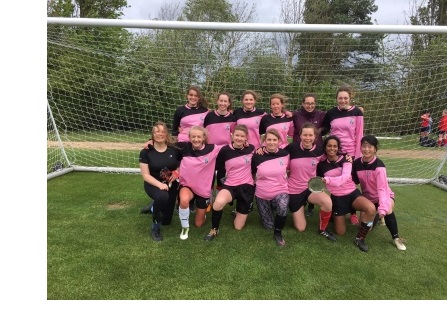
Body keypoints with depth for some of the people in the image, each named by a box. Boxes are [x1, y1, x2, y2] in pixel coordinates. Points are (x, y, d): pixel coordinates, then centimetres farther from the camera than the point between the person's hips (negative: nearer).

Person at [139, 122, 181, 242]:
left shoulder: (174, 150, -7)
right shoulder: (146, 152, -12)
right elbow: (146, 175, -13)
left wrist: (177, 172, -15)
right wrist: (159, 184, -30)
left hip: (170, 185, 3)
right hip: (153, 184, -3)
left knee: (166, 221, 9)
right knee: (162, 196, -40)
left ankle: (154, 207, 45)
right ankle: (155, 227, -14)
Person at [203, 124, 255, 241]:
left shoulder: (251, 149, -4)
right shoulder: (225, 150, -9)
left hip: (247, 186, 1)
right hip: (230, 185, -1)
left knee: (238, 227, 6)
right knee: (219, 202, -38)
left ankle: (240, 210, 40)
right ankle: (214, 230, -10)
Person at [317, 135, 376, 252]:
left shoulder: (345, 160, -8)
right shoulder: (321, 165, -2)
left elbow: (345, 177, -29)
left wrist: (328, 180, -44)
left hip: (353, 193, -1)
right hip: (337, 198, 1)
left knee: (371, 209, -33)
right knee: (340, 232, 2)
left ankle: (360, 238, -10)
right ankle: (334, 215, 36)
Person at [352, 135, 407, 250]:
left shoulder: (379, 166, -26)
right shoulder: (356, 163, -11)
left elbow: (382, 188, -34)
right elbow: (354, 181, 0)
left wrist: (382, 208, -45)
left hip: (384, 196, -4)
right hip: (368, 197, 5)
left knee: (388, 211, -37)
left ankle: (396, 238, -14)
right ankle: (377, 216, 30)